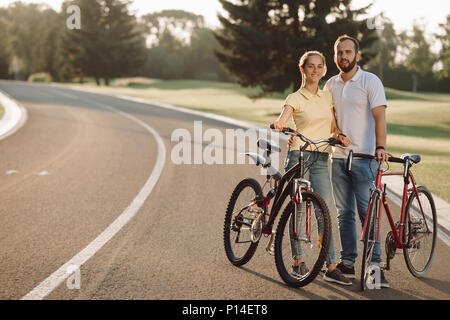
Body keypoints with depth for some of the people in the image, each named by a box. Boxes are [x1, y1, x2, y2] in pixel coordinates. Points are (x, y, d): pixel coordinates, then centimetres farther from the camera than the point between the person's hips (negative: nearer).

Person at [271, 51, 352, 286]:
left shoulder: (327, 97, 14)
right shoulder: (295, 98, -1)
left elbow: (333, 128, 19)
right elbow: (282, 120, -18)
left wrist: (340, 136, -2)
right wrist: (279, 125, -42)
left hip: (321, 160, 4)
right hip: (299, 156, -4)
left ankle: (331, 268, -1)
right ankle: (298, 262, 14)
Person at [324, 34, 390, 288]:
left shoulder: (371, 81, -4)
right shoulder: (331, 85, 12)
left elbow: (379, 116, -13)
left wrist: (380, 147, -26)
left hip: (364, 157, -5)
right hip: (339, 156, 5)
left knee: (367, 213, -7)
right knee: (345, 213, 9)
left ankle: (375, 266, -1)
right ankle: (348, 263, 17)